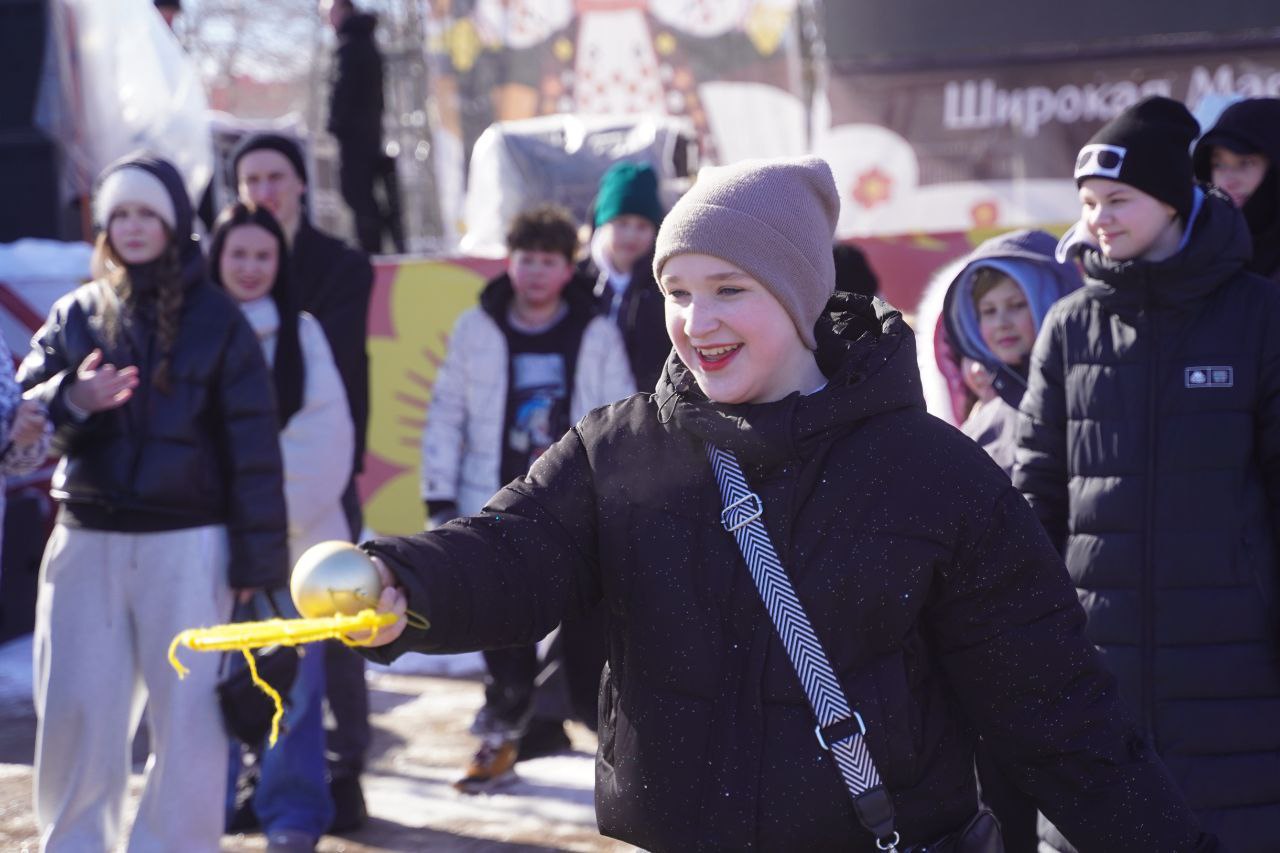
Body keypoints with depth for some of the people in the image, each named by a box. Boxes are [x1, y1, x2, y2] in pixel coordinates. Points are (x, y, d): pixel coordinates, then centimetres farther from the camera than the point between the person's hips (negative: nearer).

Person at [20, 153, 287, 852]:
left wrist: (256, 560, -5)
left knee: (189, 720, -1)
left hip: (187, 544, -2)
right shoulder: (76, 315, 10)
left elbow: (251, 447, 0)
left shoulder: (216, 320, 2)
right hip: (86, 542, 2)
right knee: (75, 716, 4)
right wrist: (72, 401, -20)